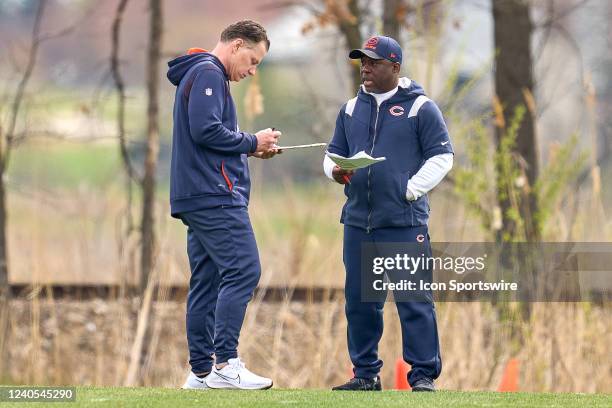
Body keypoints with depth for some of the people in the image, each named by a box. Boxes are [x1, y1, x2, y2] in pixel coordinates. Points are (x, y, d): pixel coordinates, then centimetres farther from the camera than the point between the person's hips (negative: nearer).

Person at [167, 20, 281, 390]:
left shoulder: (204, 75, 24)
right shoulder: (208, 74, -8)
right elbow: (206, 130, -19)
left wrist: (249, 149, 13)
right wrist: (251, 142, -7)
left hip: (198, 199, 11)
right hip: (215, 195, -11)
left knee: (208, 282, 8)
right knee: (243, 271, -15)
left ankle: (202, 372, 7)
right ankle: (226, 365, -20)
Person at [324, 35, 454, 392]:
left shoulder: (420, 107, -1)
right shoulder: (352, 109, 16)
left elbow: (442, 156, -3)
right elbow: (334, 152, 22)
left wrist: (411, 189, -12)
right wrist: (336, 170, -1)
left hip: (404, 222, -6)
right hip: (358, 221, 6)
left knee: (414, 299, -7)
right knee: (359, 301, 7)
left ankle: (424, 375, -3)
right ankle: (366, 374, 16)